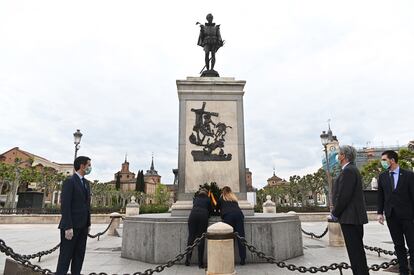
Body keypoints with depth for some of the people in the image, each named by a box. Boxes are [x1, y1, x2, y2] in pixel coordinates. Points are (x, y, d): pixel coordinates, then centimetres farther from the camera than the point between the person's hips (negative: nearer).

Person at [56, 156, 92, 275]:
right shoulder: (69, 181, -11)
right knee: (66, 256, -1)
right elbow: (65, 206, -17)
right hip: (71, 226, -8)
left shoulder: (86, 183, 15)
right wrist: (68, 227, -21)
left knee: (79, 256, 10)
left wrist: (88, 224, 14)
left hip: (82, 227, 8)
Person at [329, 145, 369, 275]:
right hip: (356, 216, 11)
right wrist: (336, 211, 15)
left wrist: (335, 213, -10)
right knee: (358, 250, 17)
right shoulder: (353, 170, 15)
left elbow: (343, 196, -22)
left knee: (355, 251, -4)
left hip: (349, 217, -10)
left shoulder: (348, 171, -17)